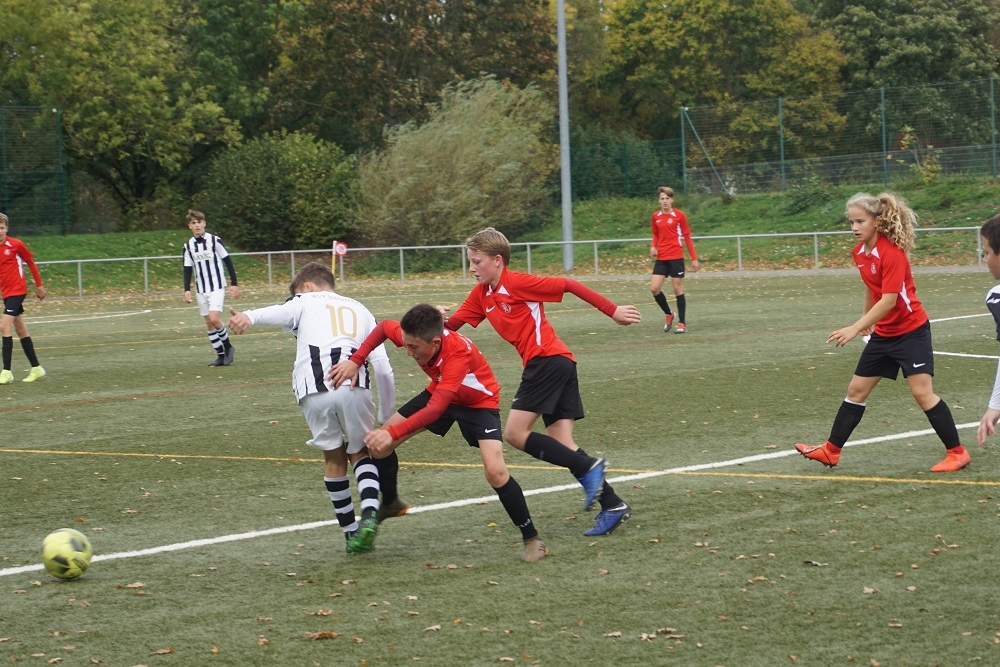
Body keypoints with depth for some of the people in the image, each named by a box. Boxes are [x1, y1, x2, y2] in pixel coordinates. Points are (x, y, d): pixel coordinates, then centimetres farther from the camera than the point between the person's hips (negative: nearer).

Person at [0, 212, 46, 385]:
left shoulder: (15, 245, -9)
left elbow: (31, 262, 3)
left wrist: (39, 285, 7)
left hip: (17, 290, -6)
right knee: (21, 330, 12)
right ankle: (36, 368, 22)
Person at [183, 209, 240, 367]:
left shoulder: (215, 240, -7)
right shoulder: (188, 246, 5)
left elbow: (228, 262, -3)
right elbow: (187, 270, 10)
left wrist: (234, 284, -5)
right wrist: (187, 290, 0)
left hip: (217, 287, -5)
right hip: (201, 290, 5)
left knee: (214, 319, -19)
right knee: (209, 323, 4)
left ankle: (228, 347, 2)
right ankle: (220, 355, 11)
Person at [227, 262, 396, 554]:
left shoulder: (305, 301, 22)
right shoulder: (359, 309, 31)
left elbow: (282, 312, -5)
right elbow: (382, 364, 20)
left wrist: (250, 317, -25)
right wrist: (387, 414, 25)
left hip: (313, 390, -1)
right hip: (354, 387, 1)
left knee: (334, 457, 16)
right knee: (360, 451, 20)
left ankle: (351, 533, 21)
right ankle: (369, 513, -7)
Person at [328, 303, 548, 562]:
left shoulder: (459, 353, -42)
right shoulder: (415, 337, -24)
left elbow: (436, 409, -46)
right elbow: (384, 327, -1)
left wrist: (393, 433, -52)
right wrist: (355, 361, -13)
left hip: (479, 402, -7)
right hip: (440, 391, 7)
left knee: (495, 470, -26)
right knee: (379, 442, 1)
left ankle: (532, 540, -9)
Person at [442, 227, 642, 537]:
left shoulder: (518, 282, -10)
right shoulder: (481, 294, 14)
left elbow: (569, 285, -10)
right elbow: (452, 324, 14)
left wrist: (613, 311, -10)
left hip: (548, 359, -9)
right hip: (550, 364, 9)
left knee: (515, 432, -11)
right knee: (562, 446, 2)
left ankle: (588, 468, -12)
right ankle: (611, 504, 0)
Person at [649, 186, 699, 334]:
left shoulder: (679, 215, -4)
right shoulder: (656, 216, 6)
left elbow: (687, 237, 0)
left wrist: (694, 258, -2)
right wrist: (653, 247, -1)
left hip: (676, 257, -4)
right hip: (661, 258, 4)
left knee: (678, 289, -1)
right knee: (654, 288, -5)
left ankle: (682, 324, 5)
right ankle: (668, 314, 18)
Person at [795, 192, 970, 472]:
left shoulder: (892, 253, -23)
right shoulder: (860, 252, 1)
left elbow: (888, 300, -28)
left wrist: (855, 328, -31)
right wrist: (866, 317, 24)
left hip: (911, 331, -8)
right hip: (883, 332, 8)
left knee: (922, 392, -12)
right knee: (856, 389, 10)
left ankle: (956, 452, -2)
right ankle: (831, 451, 17)